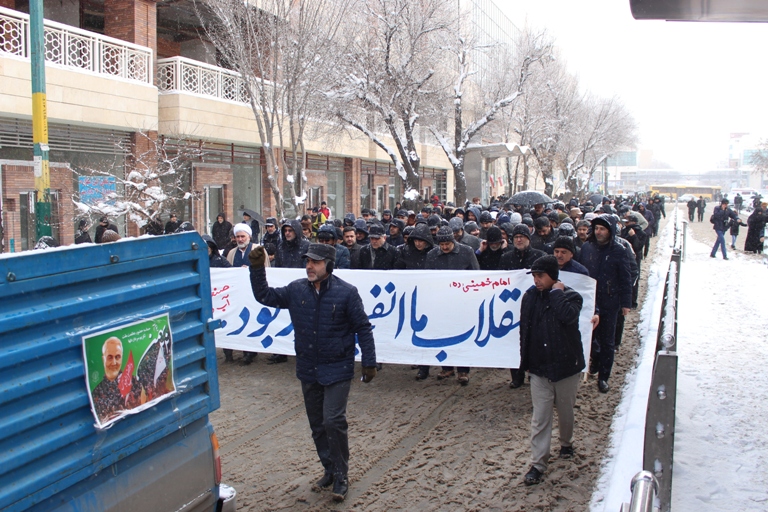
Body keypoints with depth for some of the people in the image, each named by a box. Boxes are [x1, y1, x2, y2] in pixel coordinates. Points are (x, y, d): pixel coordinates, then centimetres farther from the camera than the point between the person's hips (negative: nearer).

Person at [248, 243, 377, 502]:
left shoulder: (346, 292, -12)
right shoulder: (296, 290, 0)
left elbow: (363, 328, -7)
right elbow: (264, 296, 7)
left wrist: (369, 362, -8)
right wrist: (257, 269, -6)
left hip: (337, 370, -5)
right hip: (308, 370, 5)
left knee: (333, 422, -11)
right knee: (317, 425, 14)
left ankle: (340, 476, 6)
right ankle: (329, 470, 31)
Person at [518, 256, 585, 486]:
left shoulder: (571, 296, -10)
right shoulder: (530, 297, 0)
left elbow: (568, 316, -33)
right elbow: (525, 330, 7)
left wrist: (557, 292, -21)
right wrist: (526, 362, 9)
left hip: (566, 365, -2)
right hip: (539, 368, 2)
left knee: (565, 411, 16)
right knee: (539, 418, 0)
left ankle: (566, 443, 43)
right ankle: (537, 464, 5)